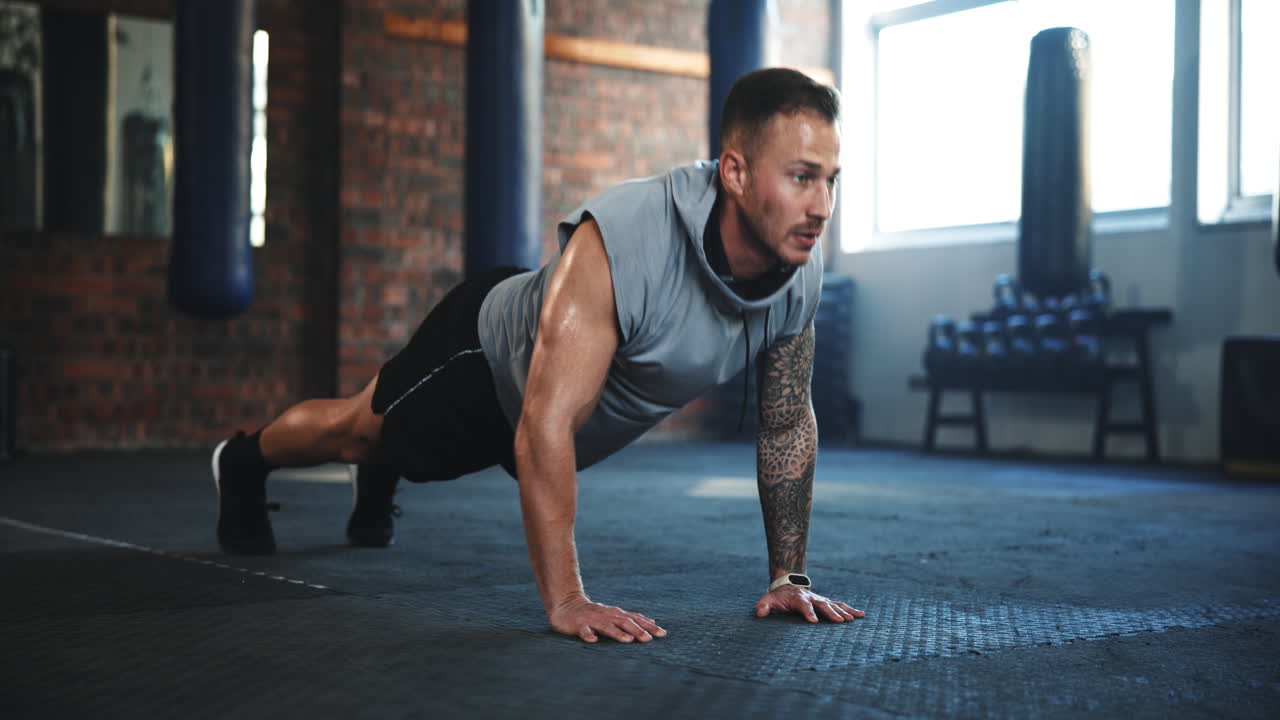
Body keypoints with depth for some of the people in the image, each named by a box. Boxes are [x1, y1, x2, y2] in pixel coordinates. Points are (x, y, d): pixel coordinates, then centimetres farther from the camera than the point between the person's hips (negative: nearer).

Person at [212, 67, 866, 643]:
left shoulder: (802, 271, -27)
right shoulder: (623, 242, -47)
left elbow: (788, 423, -13)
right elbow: (545, 426, -47)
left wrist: (788, 577, -13)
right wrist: (565, 600, -46)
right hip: (490, 353, -5)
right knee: (357, 427, 23)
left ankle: (375, 484, 68)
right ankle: (243, 465, 55)